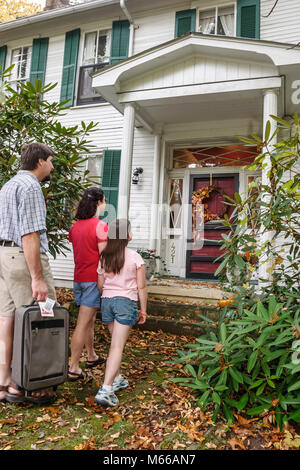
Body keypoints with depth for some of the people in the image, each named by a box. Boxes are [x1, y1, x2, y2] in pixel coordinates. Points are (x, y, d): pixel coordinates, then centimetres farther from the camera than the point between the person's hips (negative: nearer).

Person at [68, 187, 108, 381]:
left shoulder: (75, 226, 8)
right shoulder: (100, 225, -14)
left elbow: (78, 253, 13)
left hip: (79, 277, 8)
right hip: (94, 279, -8)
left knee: (90, 320, 21)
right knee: (83, 324, -2)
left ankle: (92, 357, 36)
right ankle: (73, 368, 5)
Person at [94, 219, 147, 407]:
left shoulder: (104, 258, 4)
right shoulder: (135, 257, -8)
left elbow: (100, 285, 9)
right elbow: (141, 287, -6)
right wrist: (143, 309, 3)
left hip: (107, 301, 5)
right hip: (126, 302, -5)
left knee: (116, 343, 21)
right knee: (117, 347, -4)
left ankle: (117, 379, 32)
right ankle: (106, 389, -8)